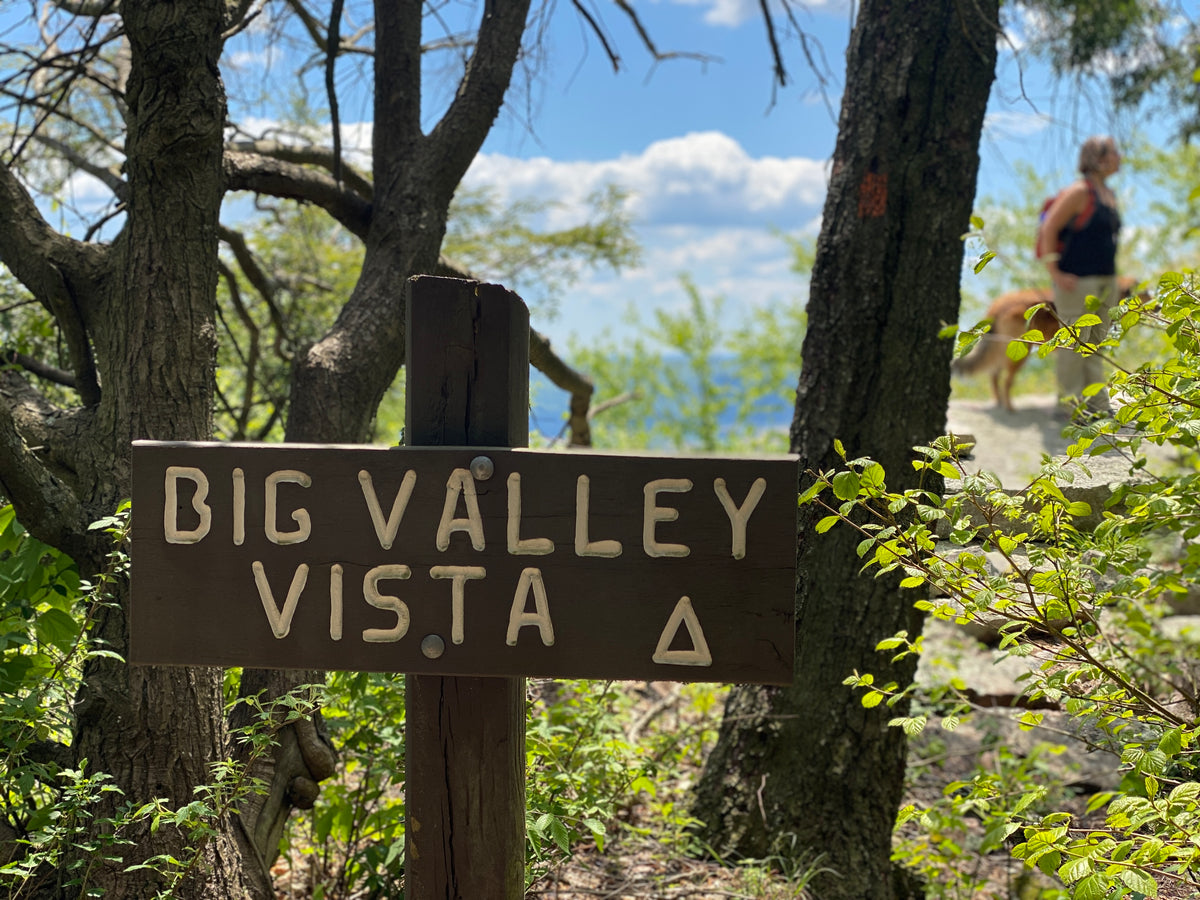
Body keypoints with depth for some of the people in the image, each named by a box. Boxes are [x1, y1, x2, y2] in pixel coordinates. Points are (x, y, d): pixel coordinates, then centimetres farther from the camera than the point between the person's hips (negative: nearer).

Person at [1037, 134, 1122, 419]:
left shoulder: (1110, 195, 15)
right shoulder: (1079, 192, -11)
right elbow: (1048, 229, -16)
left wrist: (1111, 278, 20)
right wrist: (1055, 273, -19)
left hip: (1105, 279, 8)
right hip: (1078, 280, -8)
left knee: (1095, 342, 12)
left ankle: (1098, 404, 18)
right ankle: (1070, 403, 4)